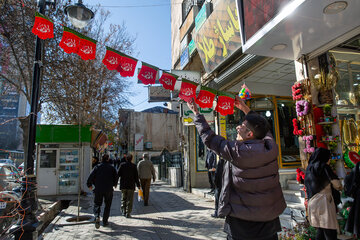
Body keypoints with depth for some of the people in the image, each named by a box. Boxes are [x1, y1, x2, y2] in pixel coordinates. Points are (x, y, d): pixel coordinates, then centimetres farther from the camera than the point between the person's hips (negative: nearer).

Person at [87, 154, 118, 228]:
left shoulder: (97, 167, 0)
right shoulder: (112, 168, 1)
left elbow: (91, 176, -4)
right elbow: (116, 177, 3)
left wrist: (89, 185, 12)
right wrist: (114, 184, 21)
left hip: (98, 189, 0)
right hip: (109, 189, 0)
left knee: (97, 204, 11)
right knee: (107, 205, 14)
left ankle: (97, 217, -14)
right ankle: (105, 221, 16)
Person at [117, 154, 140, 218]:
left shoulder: (122, 165, -3)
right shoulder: (133, 166, -6)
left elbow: (118, 174, -4)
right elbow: (136, 176, -4)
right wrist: (138, 185, 4)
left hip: (123, 185, 2)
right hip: (131, 185, -2)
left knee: (123, 199, 17)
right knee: (129, 200, 5)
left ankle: (123, 211, 18)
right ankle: (128, 213, 5)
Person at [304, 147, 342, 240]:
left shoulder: (308, 169, 13)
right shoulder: (323, 166, -7)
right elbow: (338, 185, -7)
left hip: (312, 204, 7)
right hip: (324, 203, -7)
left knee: (320, 229, 17)